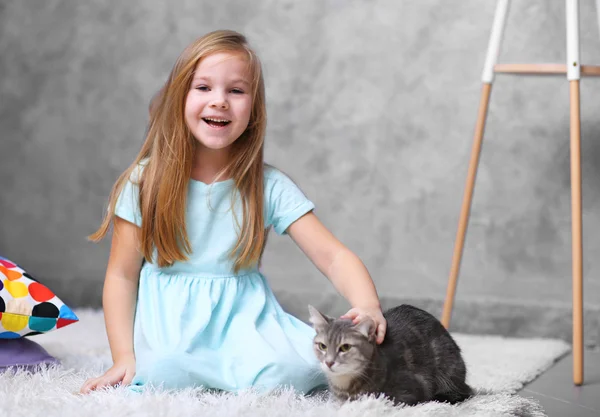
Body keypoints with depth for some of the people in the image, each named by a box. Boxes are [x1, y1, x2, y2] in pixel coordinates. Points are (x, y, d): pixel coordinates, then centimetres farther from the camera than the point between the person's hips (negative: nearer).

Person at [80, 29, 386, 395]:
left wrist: (367, 305, -29)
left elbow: (335, 258, -8)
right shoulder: (146, 182, -1)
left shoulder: (269, 187, -2)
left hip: (244, 319, 1)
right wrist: (124, 357, -9)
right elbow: (122, 275, 2)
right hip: (172, 323, -1)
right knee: (166, 373, -34)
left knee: (292, 371, -29)